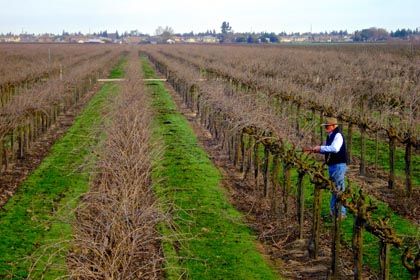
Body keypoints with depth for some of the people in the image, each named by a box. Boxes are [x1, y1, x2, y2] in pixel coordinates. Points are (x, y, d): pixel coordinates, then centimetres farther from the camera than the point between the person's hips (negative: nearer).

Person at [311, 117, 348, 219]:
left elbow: (335, 148, -30)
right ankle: (334, 211, 25)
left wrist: (321, 147, -26)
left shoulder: (338, 135, -15)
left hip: (339, 165, -10)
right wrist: (319, 150, 4)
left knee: (339, 189, -8)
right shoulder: (329, 136, 15)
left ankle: (341, 213, -5)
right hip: (332, 165, 10)